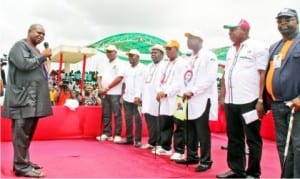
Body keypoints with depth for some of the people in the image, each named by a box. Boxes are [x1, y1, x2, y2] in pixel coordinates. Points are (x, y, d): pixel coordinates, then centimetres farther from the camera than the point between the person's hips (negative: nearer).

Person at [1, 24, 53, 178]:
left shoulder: (34, 50, 25)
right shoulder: (20, 46, -4)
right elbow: (24, 64, -20)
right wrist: (43, 56, -11)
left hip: (33, 98, 10)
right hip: (23, 97, -10)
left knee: (28, 132, 13)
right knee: (22, 132, -9)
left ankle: (23, 161, 21)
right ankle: (21, 166, -6)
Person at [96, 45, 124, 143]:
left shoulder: (119, 63, -3)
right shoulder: (103, 64, 16)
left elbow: (119, 78, -13)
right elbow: (99, 77, 14)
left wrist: (107, 88, -11)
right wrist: (100, 88, -4)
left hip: (115, 93, -6)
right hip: (104, 93, 6)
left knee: (117, 115, -3)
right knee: (106, 114, 9)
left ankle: (117, 135, 1)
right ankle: (106, 133, 17)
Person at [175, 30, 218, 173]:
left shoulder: (208, 56, -5)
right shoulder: (190, 58, 20)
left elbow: (210, 78, -15)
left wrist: (192, 91, -17)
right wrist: (183, 93, 4)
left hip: (202, 99, -8)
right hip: (189, 100, 8)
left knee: (202, 132, -5)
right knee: (190, 131, 12)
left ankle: (205, 161, 5)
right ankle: (192, 156, 24)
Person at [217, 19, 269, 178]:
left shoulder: (257, 47, -4)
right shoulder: (231, 51, 17)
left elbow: (262, 75, -9)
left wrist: (260, 100, -14)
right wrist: (222, 96, 15)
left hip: (249, 101, -7)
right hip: (231, 101, 7)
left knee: (252, 139, 4)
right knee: (234, 138, 12)